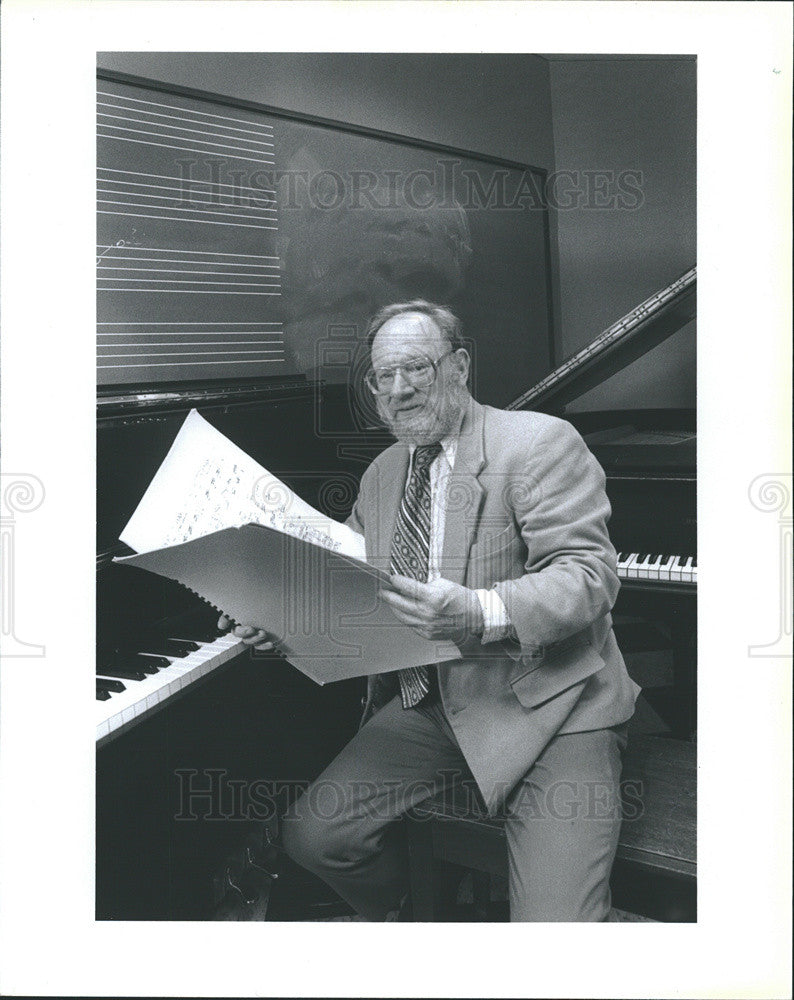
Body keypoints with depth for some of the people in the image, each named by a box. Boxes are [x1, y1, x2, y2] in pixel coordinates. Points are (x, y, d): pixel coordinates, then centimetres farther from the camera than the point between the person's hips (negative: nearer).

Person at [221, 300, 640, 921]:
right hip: (424, 701, 6)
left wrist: (481, 613, -35)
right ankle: (405, 917, 24)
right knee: (311, 834, -5)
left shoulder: (541, 443, -8)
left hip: (543, 703, -6)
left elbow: (589, 574, -18)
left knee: (556, 927, -21)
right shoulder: (380, 475, 15)